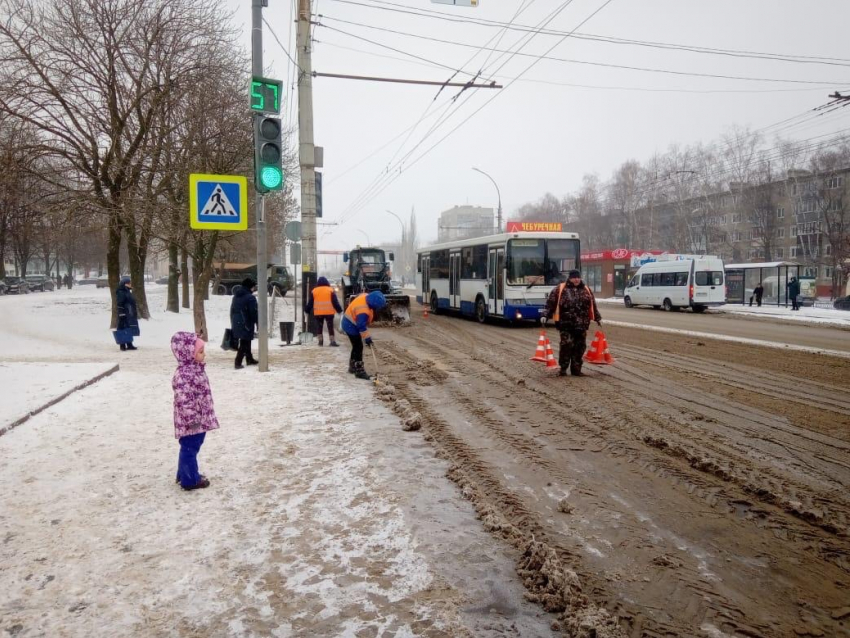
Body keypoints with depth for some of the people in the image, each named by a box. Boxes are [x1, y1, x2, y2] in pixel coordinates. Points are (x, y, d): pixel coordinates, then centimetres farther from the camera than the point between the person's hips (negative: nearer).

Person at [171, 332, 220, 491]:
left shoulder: (195, 369, 9)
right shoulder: (183, 375, -25)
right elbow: (183, 400, -27)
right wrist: (192, 419, -25)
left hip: (200, 419, 10)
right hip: (191, 422, -10)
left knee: (193, 448, 21)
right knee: (189, 449, 3)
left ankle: (185, 474, 36)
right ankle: (190, 480, 15)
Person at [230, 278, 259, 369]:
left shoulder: (236, 297, 12)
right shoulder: (250, 297, -14)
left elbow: (232, 311, 17)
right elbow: (254, 313, -15)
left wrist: (233, 324, 23)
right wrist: (258, 325, -8)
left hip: (236, 324, 8)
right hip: (246, 324, -8)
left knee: (246, 342, 21)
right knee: (244, 344, -2)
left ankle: (249, 359, 33)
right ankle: (238, 363, -6)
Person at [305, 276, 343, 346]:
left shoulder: (314, 291, 6)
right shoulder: (330, 290, 1)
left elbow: (310, 303, 8)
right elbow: (335, 302, -2)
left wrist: (307, 310, 17)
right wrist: (339, 310, 2)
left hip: (318, 313, 1)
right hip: (329, 312, -1)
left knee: (319, 327, 13)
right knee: (330, 327, 0)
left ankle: (320, 341, 11)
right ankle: (332, 341, -7)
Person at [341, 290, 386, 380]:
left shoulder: (365, 296, -8)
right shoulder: (363, 311, -36)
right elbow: (362, 326, -30)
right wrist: (367, 338, -22)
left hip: (350, 323, 10)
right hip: (351, 327, -10)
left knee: (356, 346, 19)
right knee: (358, 347, -9)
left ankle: (352, 367, 32)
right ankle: (359, 371, -6)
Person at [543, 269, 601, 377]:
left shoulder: (586, 290, 14)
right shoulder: (560, 289, 0)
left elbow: (593, 305, 22)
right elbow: (551, 303, -2)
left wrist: (598, 318, 25)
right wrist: (545, 315, -9)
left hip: (581, 325, 5)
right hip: (565, 324, -4)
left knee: (580, 346, 6)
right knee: (566, 345, -12)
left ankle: (576, 369, 16)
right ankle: (563, 368, 2)